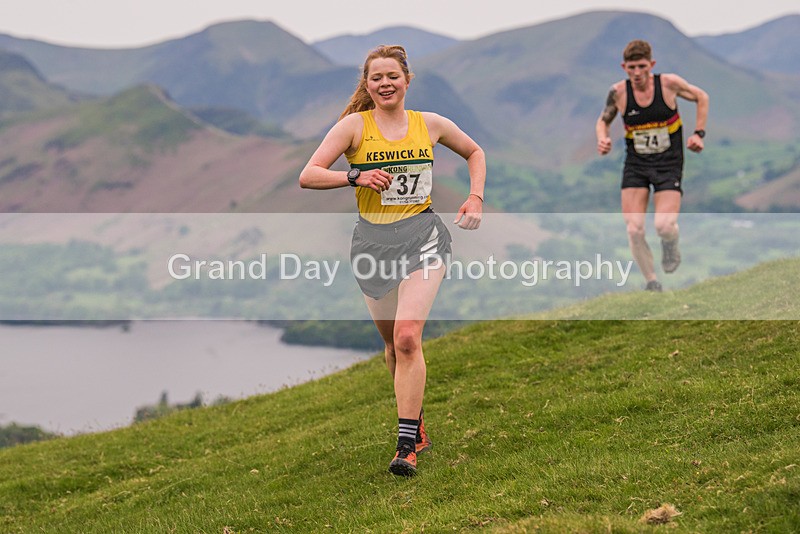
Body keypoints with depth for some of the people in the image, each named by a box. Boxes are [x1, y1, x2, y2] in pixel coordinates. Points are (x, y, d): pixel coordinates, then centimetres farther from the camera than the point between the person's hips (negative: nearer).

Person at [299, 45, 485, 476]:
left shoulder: (430, 124, 5)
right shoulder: (354, 125, -1)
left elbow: (474, 153, 23)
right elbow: (307, 176, -8)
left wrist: (476, 197, 9)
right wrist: (355, 177, -22)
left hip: (422, 236, -1)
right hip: (373, 241, 2)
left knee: (407, 337, -18)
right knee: (393, 343, 10)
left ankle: (407, 444, -17)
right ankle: (417, 426, 30)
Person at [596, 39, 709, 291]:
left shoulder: (668, 83, -11)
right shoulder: (619, 92, -7)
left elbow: (702, 97, 7)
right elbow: (603, 120, 12)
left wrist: (698, 133, 0)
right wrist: (602, 139, -10)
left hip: (669, 164, -2)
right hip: (635, 164, 2)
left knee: (664, 226, -19)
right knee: (634, 230, -10)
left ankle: (671, 248, 19)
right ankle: (652, 283, 9)